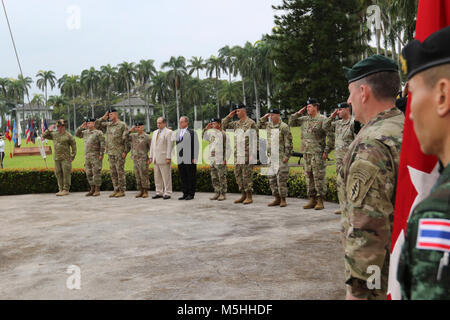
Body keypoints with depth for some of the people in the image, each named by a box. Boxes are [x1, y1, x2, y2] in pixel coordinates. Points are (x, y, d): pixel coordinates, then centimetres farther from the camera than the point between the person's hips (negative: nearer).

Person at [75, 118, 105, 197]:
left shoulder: (99, 132, -6)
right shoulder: (85, 132, 14)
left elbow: (102, 144, -10)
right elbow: (77, 134, 22)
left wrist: (101, 154, -16)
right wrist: (81, 127, 6)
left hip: (96, 156, -7)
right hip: (87, 156, 7)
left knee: (96, 173, -5)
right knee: (89, 173, 8)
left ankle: (97, 190, 0)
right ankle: (92, 189, 15)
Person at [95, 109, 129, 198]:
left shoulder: (122, 125, -5)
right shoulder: (108, 125, 14)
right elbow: (97, 125, 19)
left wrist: (125, 151, -15)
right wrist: (103, 118, 8)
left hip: (119, 153, -7)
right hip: (110, 152, 7)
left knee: (120, 171, -4)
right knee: (112, 172, 8)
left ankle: (122, 190, 1)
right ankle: (116, 190, 16)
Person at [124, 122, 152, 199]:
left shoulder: (147, 137, -4)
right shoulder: (133, 136, 13)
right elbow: (125, 137, 10)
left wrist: (150, 159, -12)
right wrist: (130, 130, 2)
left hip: (143, 160, -6)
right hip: (135, 160, 6)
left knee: (144, 176, -4)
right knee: (137, 176, 8)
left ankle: (146, 192, 2)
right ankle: (141, 191, 15)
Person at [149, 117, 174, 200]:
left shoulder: (169, 132, -5)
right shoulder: (155, 132, 18)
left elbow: (170, 146, -11)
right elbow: (152, 145, 20)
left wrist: (168, 158, -17)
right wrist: (151, 156, 13)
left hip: (164, 158, -7)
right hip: (156, 159, 7)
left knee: (166, 177, -5)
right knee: (157, 177, 8)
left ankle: (167, 193, 0)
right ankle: (159, 193, 14)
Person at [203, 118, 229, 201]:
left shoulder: (223, 134, -8)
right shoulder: (211, 132, 10)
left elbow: (226, 147, -9)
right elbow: (203, 137, 20)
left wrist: (225, 159, -14)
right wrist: (206, 129, 4)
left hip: (220, 160, -7)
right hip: (212, 159, 7)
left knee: (222, 177, -2)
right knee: (214, 178, 10)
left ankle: (223, 194, 4)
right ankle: (217, 193, 18)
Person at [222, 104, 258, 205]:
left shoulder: (251, 123, -7)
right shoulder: (236, 123, 14)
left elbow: (254, 140, -10)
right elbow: (224, 126, 23)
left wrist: (253, 154, -15)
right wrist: (229, 116, 9)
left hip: (247, 154, -8)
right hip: (237, 155, 8)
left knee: (247, 175, -5)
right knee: (238, 174, 10)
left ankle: (249, 196, 2)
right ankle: (243, 195, 19)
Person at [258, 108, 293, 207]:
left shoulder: (284, 127, -8)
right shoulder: (269, 125, 12)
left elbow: (288, 143, -10)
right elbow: (259, 126, 29)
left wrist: (286, 156, -15)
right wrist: (264, 118, 14)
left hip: (281, 157, -7)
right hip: (271, 157, 7)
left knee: (281, 179, -5)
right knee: (272, 179, 9)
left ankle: (283, 200, 2)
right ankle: (277, 198, 17)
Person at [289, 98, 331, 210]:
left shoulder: (322, 120, -7)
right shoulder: (304, 119, 13)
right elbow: (291, 123, 22)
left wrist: (326, 151, -15)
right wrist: (298, 113, 8)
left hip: (318, 153, -7)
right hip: (306, 153, 7)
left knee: (319, 177, -5)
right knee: (309, 176, 10)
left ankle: (320, 201, 1)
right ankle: (312, 200, 17)